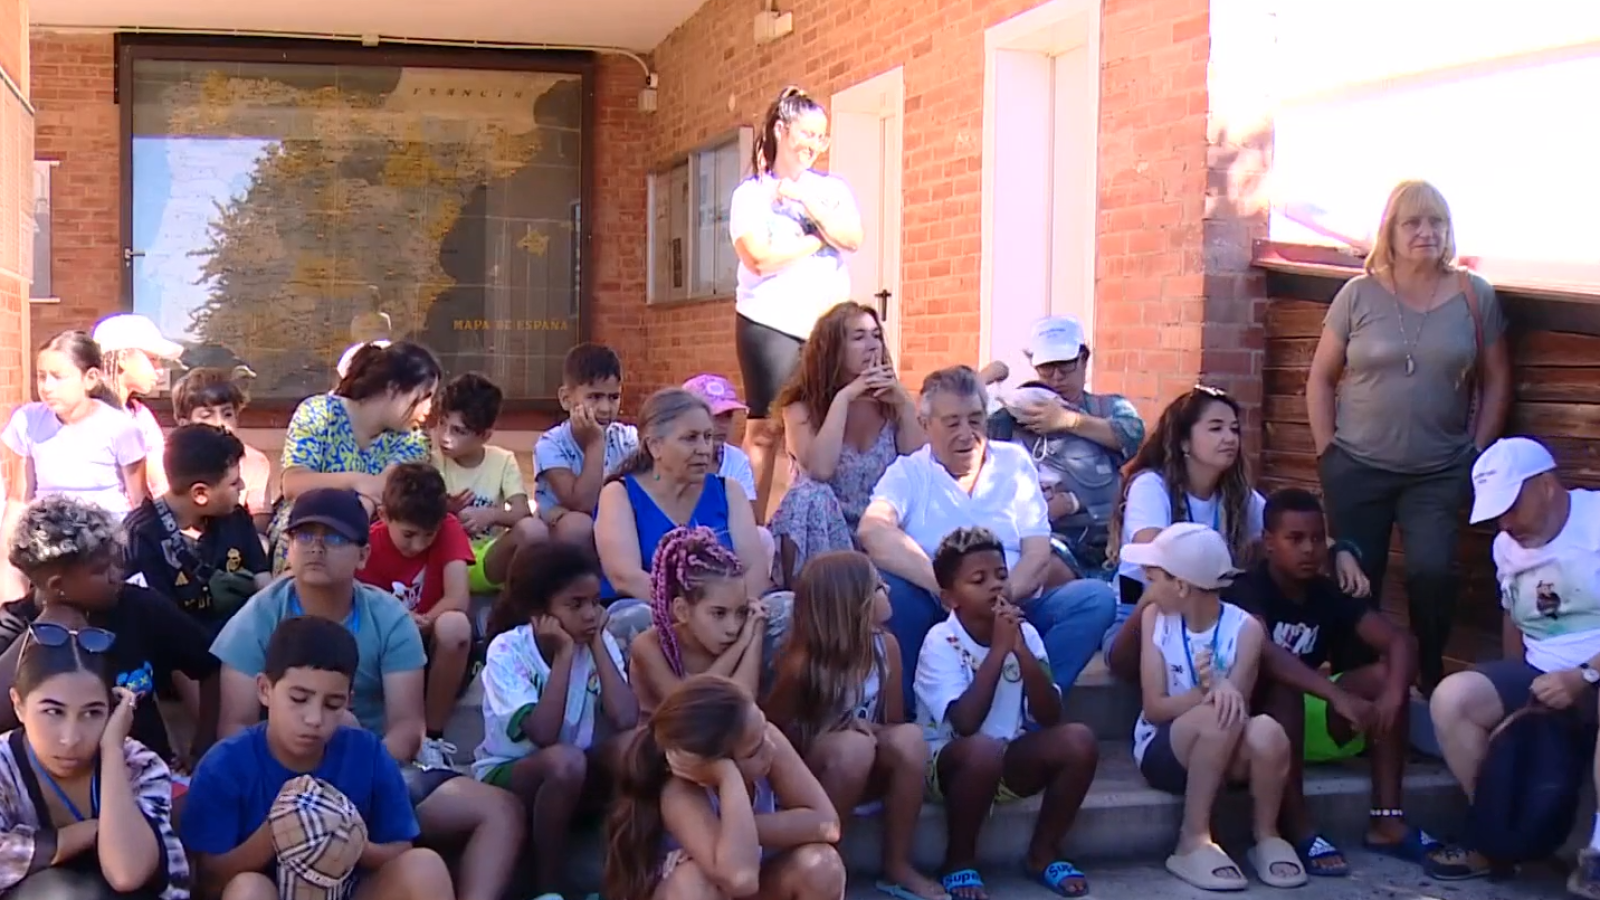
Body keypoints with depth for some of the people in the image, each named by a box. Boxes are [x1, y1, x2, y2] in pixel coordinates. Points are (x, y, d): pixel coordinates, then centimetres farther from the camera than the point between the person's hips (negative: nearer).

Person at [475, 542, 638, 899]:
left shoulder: (601, 642, -8)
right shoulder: (507, 650, -19)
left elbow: (626, 719, -24)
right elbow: (544, 734, -31)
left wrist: (597, 646, -20)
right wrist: (564, 653, -27)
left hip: (577, 779, 4)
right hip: (506, 774, -4)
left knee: (632, 743, -27)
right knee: (565, 759, -36)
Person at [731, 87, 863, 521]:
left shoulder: (833, 188, 13)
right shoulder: (751, 193, 2)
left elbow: (852, 239, -3)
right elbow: (761, 258, -11)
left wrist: (806, 201, -9)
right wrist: (821, 239, -3)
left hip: (828, 326, 3)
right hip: (770, 324, -3)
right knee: (766, 428, -3)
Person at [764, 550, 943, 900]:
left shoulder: (885, 645, -8)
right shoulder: (801, 662, -21)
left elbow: (893, 722, 3)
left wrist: (872, 732, -19)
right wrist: (839, 732, -20)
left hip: (865, 776, 4)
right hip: (805, 778, -4)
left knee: (910, 737, -26)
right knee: (854, 747, -36)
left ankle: (897, 866, -13)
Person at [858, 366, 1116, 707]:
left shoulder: (1014, 463, 11)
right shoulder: (908, 472, 4)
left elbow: (1038, 555, 2)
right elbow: (874, 531, -19)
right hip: (937, 614, -2)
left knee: (1097, 597, -21)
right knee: (882, 586, -30)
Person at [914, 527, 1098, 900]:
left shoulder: (1023, 632, -3)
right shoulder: (942, 642, -16)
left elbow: (1049, 718, -11)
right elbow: (965, 723, -29)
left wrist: (1020, 649, -23)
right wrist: (998, 649, -26)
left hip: (1011, 761, 5)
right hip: (948, 760, -5)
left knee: (1079, 740, -20)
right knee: (984, 749, -38)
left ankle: (1043, 854, 1)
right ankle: (959, 861, -12)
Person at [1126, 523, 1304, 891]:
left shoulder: (1244, 628, -8)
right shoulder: (1154, 617, -5)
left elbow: (1237, 701, -17)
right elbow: (1154, 708, -10)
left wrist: (1224, 690, -39)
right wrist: (1207, 693, -27)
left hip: (1227, 754, 1)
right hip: (1163, 749, -1)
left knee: (1267, 731, -34)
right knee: (1219, 715, -34)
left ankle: (1267, 838, -9)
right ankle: (1193, 843, -22)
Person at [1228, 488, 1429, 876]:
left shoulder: (1328, 594, 1)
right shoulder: (1248, 590, -17)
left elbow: (1400, 643, -8)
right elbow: (1264, 651, -37)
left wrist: (1392, 695, -29)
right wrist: (1338, 695, -46)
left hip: (1308, 720, 6)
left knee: (1384, 675, -12)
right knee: (1283, 680, -35)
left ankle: (1386, 820, -14)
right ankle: (1298, 830, -34)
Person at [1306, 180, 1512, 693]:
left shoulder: (1474, 295, 2)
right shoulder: (1359, 294, 0)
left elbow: (1496, 381, 8)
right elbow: (1321, 378, 6)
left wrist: (1478, 450, 1)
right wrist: (1326, 450, 0)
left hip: (1439, 473, 0)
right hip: (1357, 469, 0)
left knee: (1432, 571, -17)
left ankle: (1431, 676, 2)